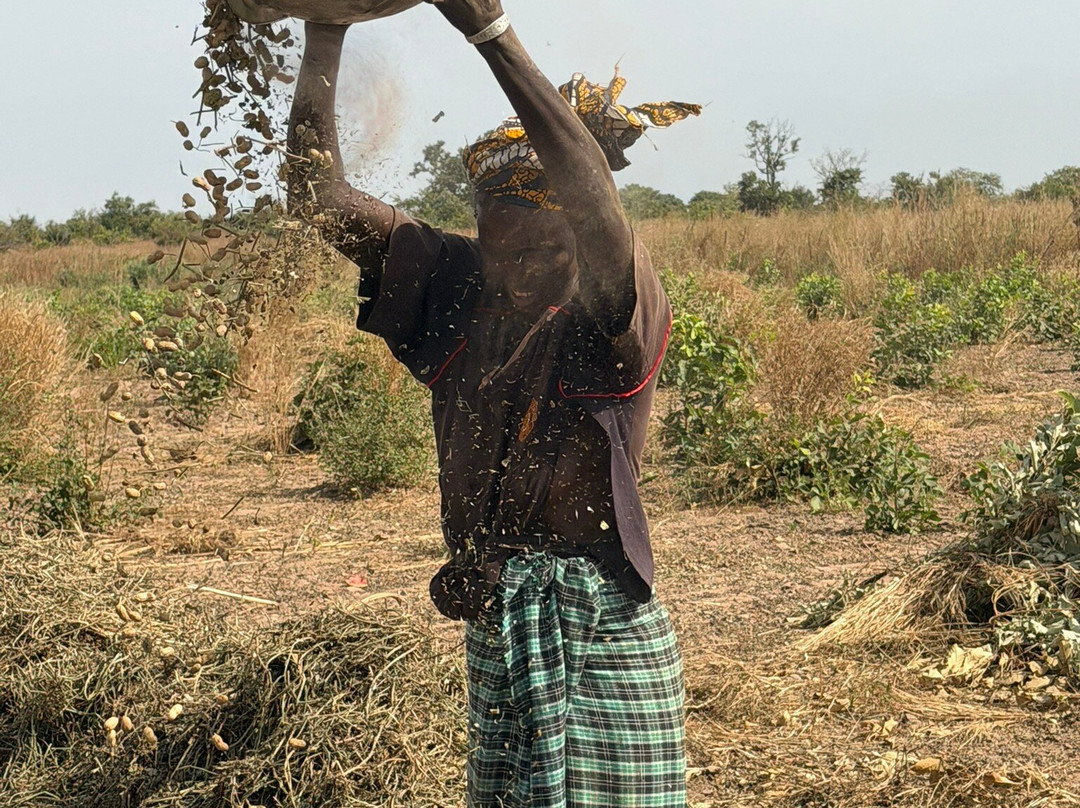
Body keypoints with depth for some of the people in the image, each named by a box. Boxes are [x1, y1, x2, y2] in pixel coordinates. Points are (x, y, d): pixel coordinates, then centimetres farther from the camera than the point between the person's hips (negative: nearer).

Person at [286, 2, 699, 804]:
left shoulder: (616, 315, -14)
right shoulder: (454, 288, 2)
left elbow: (591, 186, -34)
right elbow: (318, 191, -1)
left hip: (603, 623, -5)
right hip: (492, 619, 5)